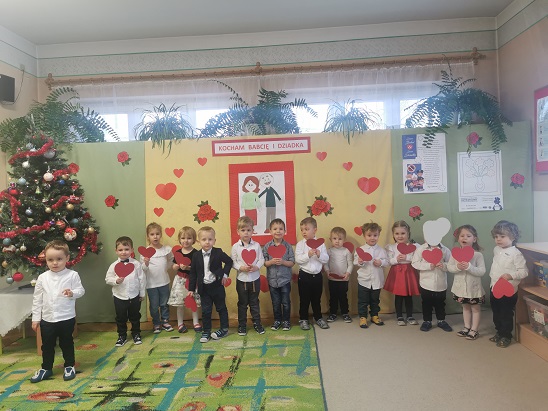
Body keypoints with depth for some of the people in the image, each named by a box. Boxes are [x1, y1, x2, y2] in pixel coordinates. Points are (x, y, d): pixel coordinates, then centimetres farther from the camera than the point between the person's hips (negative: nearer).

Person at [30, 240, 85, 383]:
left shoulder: (72, 275, -9)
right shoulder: (42, 278, -1)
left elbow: (81, 290, -5)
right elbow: (37, 299, 4)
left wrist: (72, 293, -27)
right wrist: (36, 318, 5)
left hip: (67, 318, -3)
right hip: (47, 319, 3)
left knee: (67, 344, 12)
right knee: (47, 345, 15)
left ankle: (69, 366, 29)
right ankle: (46, 368, 33)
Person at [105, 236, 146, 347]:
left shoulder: (136, 264, -7)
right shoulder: (114, 265, -7)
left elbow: (141, 279, -2)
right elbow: (107, 279, -3)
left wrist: (142, 293, 1)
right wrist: (116, 280, -23)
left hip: (134, 296, 0)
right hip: (119, 297, 0)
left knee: (135, 317, 14)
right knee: (120, 318, 13)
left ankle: (136, 334, 32)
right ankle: (122, 336, 30)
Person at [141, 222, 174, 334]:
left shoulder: (166, 249, -4)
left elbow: (171, 259, 17)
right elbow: (142, 269, -10)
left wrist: (166, 267, 6)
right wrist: (146, 264, -29)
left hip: (164, 282, 2)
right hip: (151, 284, -2)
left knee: (164, 304, 16)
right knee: (154, 306, 11)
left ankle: (165, 321, 33)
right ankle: (156, 324, 29)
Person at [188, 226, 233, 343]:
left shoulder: (218, 253, -9)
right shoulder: (196, 256, -3)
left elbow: (229, 262, 2)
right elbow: (193, 273, 1)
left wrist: (225, 274, -9)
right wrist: (191, 289, 0)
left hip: (217, 286, -1)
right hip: (204, 288, 2)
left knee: (221, 308, 12)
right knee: (206, 311, 7)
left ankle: (224, 329, 26)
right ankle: (206, 332, 21)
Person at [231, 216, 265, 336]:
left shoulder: (256, 245, -3)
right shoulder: (235, 246, -5)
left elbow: (261, 259, -3)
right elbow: (233, 262, -4)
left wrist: (256, 267, -20)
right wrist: (241, 268, -20)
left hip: (255, 279, 1)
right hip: (241, 279, 0)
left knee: (254, 302, 13)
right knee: (242, 303, 12)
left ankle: (257, 323, 26)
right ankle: (242, 325, 24)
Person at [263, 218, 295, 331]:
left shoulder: (287, 246, -6)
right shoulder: (267, 246, -4)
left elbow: (292, 263, -5)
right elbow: (264, 263, -2)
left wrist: (283, 262, -21)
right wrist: (271, 262, -21)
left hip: (285, 279, -1)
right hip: (272, 279, 1)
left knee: (286, 302, 9)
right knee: (275, 303, 13)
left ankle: (286, 321, 25)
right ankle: (277, 320, 29)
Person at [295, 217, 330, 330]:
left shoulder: (320, 243, 1)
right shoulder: (300, 244, -5)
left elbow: (326, 259, -1)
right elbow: (298, 259, -13)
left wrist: (319, 255, -20)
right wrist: (308, 255, -25)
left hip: (317, 275, 2)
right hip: (304, 275, -2)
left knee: (317, 298, 16)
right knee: (304, 299, 8)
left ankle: (318, 318, 31)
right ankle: (303, 319, 21)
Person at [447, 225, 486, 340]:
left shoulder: (478, 255, -14)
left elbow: (482, 271, -18)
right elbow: (449, 267, -5)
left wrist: (469, 267, -30)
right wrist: (457, 267, -24)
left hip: (474, 287, -3)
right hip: (461, 286, 4)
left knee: (475, 308, 11)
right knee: (465, 307, 19)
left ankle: (474, 330, 23)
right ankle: (467, 327, 34)